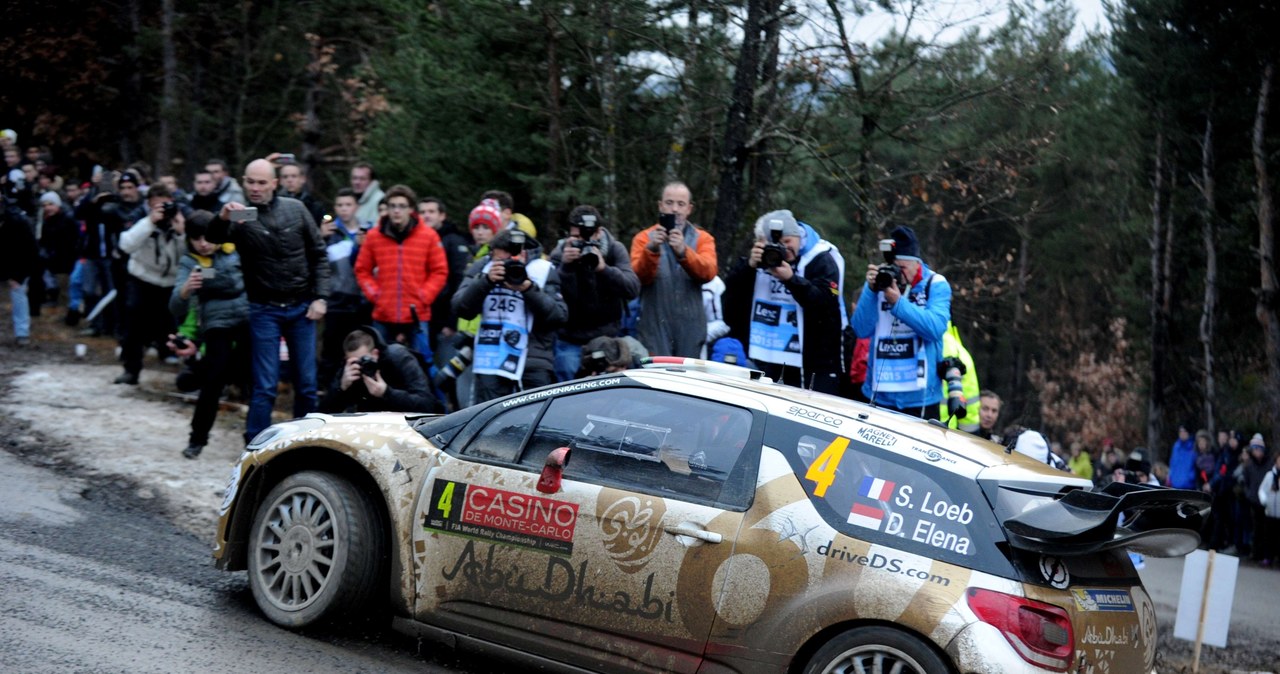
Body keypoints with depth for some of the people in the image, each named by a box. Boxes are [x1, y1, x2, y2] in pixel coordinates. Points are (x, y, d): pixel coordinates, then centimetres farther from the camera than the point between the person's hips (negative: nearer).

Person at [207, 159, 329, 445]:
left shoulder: (295, 210, 1)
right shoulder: (240, 216, -6)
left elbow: (318, 255, 6)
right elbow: (213, 238, -26)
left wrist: (320, 297, -2)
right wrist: (222, 219, -47)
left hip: (301, 307, 3)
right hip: (264, 310, -2)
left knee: (306, 384, 6)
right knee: (265, 386, -5)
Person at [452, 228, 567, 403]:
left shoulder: (543, 270, 3)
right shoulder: (481, 269, 9)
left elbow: (560, 316, -5)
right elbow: (461, 309, -3)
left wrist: (530, 290, -18)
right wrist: (486, 280, -16)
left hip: (534, 366, -1)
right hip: (491, 362, 1)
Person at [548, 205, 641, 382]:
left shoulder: (615, 249, -3)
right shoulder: (560, 253, -5)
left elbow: (633, 288, -16)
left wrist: (604, 268, -30)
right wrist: (565, 266, -29)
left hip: (607, 338, 1)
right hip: (570, 342, -1)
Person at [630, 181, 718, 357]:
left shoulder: (703, 238, 8)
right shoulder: (644, 238, 5)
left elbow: (708, 272, -11)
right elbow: (640, 276, -10)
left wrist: (683, 252, -29)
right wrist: (651, 249, -28)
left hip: (691, 330, 1)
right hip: (655, 328, -1)